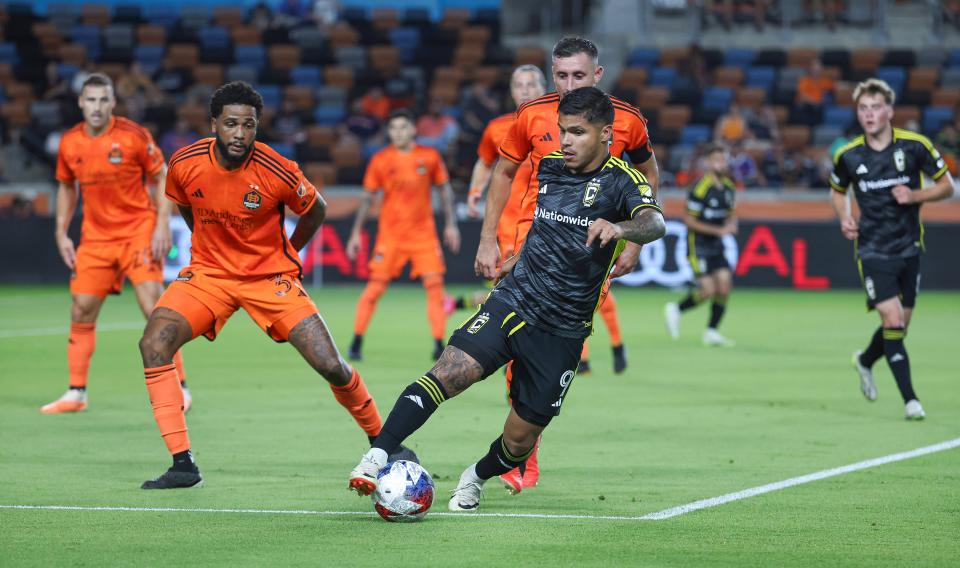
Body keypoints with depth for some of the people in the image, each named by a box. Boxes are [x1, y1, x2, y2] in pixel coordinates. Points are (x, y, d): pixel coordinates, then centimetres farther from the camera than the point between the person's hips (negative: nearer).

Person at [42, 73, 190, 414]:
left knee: (155, 309, -12)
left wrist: (162, 225, -12)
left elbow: (161, 178, -4)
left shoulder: (133, 135, -11)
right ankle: (76, 393, 10)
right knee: (81, 312, 1)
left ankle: (178, 387, -3)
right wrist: (61, 233, 8)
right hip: (95, 236, 4)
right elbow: (66, 187, 15)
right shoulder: (69, 143, 0)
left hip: (138, 231, -4)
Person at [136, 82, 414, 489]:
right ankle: (182, 465, -18)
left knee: (330, 366, -11)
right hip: (208, 272, 2)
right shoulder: (185, 164, -13)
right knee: (153, 343, -22)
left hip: (270, 276, -2)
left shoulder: (277, 171, -21)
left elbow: (315, 211, 2)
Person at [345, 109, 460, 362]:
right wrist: (356, 233, 3)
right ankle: (356, 343, 1)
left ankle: (438, 345, -1)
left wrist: (451, 225, 6)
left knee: (434, 283, -7)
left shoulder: (430, 156, 1)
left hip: (424, 232, 1)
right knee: (376, 286, -7)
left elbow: (445, 189, 10)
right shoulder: (380, 160, -2)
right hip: (390, 234, -1)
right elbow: (367, 198, 4)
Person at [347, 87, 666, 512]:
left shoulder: (621, 182, -8)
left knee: (520, 438, 3)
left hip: (563, 330, -3)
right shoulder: (547, 167, 8)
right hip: (512, 302, 3)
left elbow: (654, 224, -30)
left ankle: (477, 477, 36)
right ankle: (377, 457, -27)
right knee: (451, 371, -24)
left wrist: (619, 228, -49)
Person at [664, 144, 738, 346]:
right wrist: (718, 230, -20)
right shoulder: (700, 188, -18)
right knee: (708, 290, -13)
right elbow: (688, 220, -18)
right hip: (698, 245, -7)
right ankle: (676, 309, 13)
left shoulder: (728, 187, 6)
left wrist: (731, 225, -4)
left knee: (725, 286, -3)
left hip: (716, 246, 7)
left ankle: (711, 332, 8)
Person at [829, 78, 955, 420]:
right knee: (893, 321, -16)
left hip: (908, 248, 2)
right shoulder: (848, 155, -4)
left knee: (899, 326, 12)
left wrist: (915, 196, -16)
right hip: (873, 251, -2)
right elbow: (838, 190, 16)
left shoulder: (915, 146, -7)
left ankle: (865, 361, 44)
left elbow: (947, 186, 1)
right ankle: (910, 399, -11)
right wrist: (844, 217, -3)